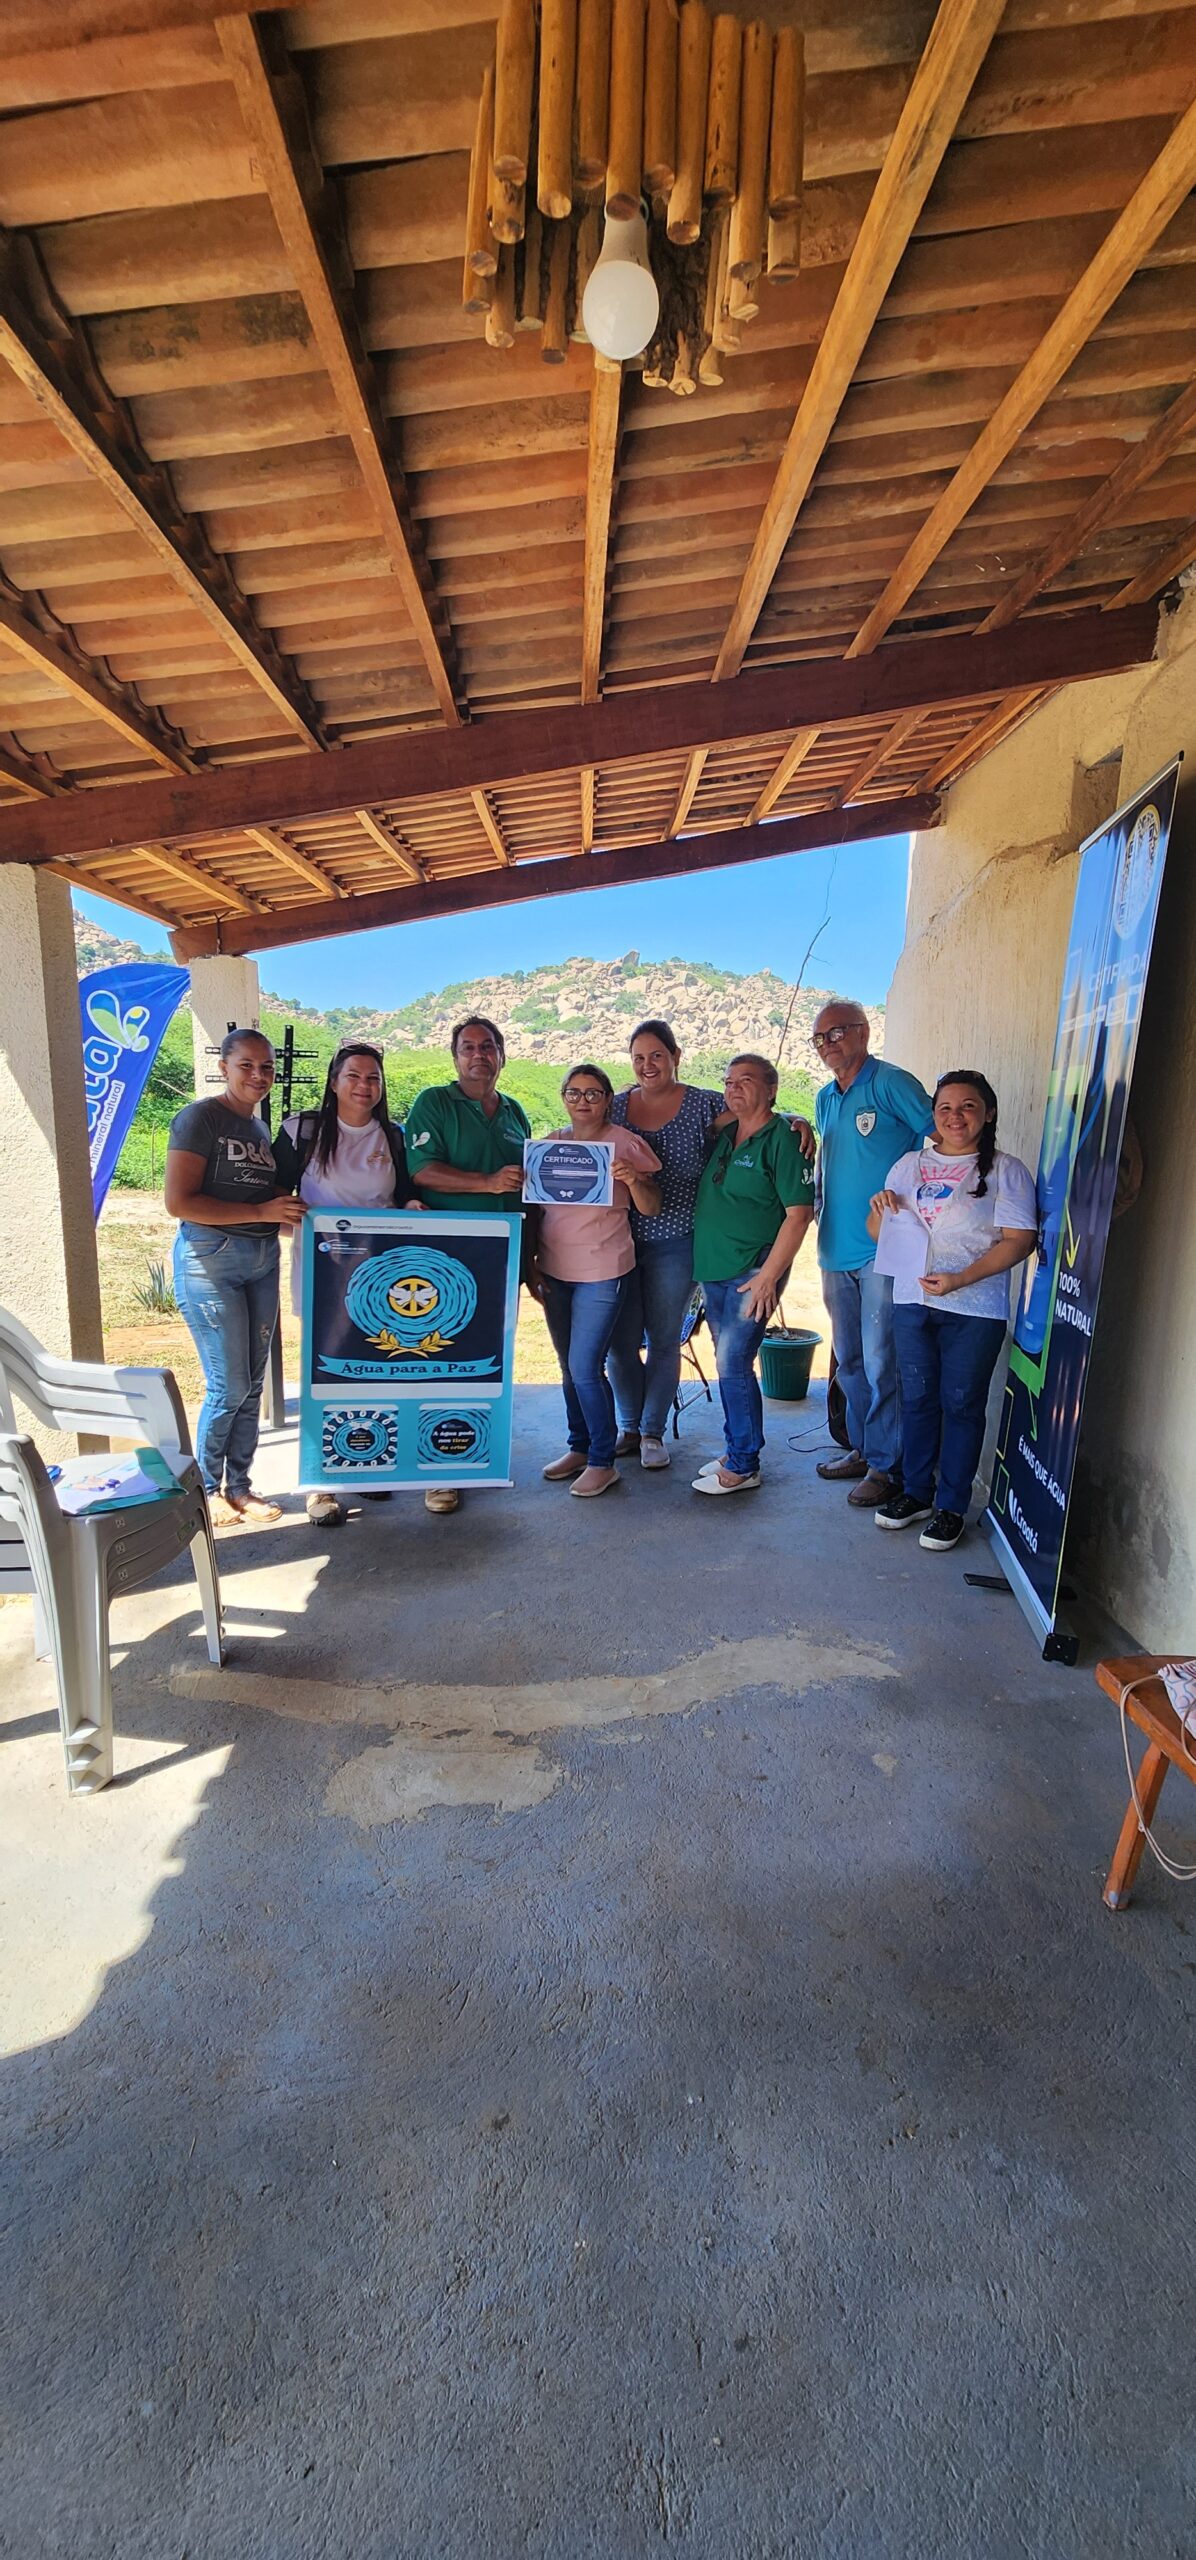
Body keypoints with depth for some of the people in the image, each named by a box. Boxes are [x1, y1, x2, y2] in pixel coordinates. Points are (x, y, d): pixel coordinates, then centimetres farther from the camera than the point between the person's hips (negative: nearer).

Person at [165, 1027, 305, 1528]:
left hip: (262, 1260, 7)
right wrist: (261, 1212, -18)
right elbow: (179, 1202, -16)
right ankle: (205, 1488, 17)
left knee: (252, 1384, 10)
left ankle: (239, 1485, 23)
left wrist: (290, 1213, 0)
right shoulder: (200, 1117, -7)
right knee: (228, 1387, -3)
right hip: (211, 1260, -7)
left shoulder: (261, 1129, 16)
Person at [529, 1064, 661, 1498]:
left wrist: (633, 1180, -24)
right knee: (570, 1367, 14)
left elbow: (651, 1209, -6)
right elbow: (535, 1206, 13)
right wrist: (531, 1260, 4)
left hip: (602, 1271, -5)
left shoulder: (624, 1143, -4)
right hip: (555, 1270, 6)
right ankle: (579, 1447, 28)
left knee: (585, 1367, -8)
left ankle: (603, 1462, 7)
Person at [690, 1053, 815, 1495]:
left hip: (753, 1273, -7)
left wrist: (768, 1276, -18)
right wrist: (704, 1263, 10)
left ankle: (743, 1466, 7)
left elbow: (798, 1213, -16)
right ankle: (736, 1450, 27)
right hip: (713, 1270, 8)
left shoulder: (783, 1138, -11)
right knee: (729, 1363, 14)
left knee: (733, 1364, -6)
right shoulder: (723, 1135, 12)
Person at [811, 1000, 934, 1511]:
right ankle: (862, 1448, 29)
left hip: (884, 1250, -8)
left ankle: (886, 1465, 10)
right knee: (849, 1359, 15)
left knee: (881, 1363, -2)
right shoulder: (825, 1099, 16)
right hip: (836, 1249, 8)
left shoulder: (891, 1083, -8)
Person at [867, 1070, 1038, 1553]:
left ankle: (951, 1507, 16)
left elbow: (1019, 1241, -10)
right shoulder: (910, 1165, 11)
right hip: (912, 1300, 4)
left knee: (961, 1405, 4)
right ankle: (915, 1493, 26)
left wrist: (959, 1279, -20)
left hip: (975, 1309, -4)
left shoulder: (1007, 1171, -3)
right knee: (917, 1399, 11)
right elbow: (879, 1231, 13)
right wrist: (880, 1209, -11)